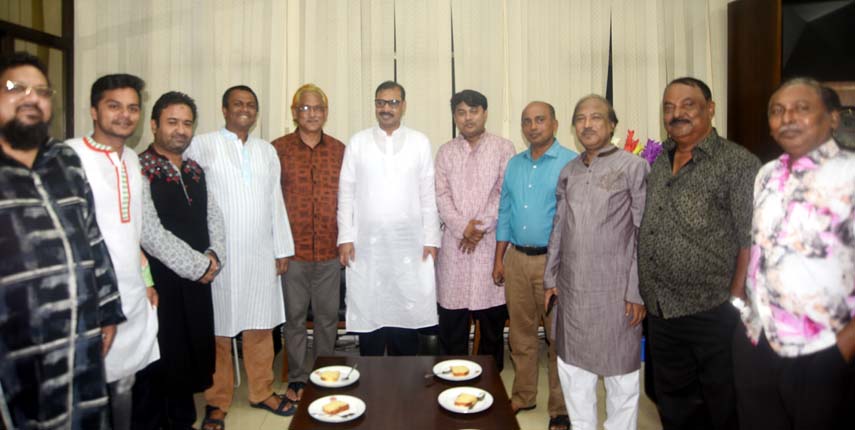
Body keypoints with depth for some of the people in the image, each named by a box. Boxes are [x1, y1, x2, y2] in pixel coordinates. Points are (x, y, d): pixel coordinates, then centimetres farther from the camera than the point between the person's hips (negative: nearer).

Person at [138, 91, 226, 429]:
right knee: (163, 359, 3)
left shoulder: (196, 171, 12)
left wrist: (213, 254, 1)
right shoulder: (140, 169, -10)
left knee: (191, 354, 15)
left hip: (197, 280, 6)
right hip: (160, 283, -6)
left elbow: (213, 215, 16)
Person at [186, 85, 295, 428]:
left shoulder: (267, 151, 13)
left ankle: (261, 392, 27)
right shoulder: (202, 145, -1)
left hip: (261, 255, 4)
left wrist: (282, 249, 10)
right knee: (218, 330, 5)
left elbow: (276, 202, 13)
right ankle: (217, 401, 21)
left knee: (260, 328, 11)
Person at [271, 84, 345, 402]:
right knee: (295, 317, 11)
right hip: (293, 250, -1)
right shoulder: (278, 149, -1)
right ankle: (297, 379, 27)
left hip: (330, 251, 2)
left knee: (328, 317, 12)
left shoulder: (339, 150, 6)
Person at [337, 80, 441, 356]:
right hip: (367, 244, 0)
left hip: (409, 244, 0)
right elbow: (346, 194, 4)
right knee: (368, 311, 5)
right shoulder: (357, 142, 5)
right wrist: (345, 238, -2)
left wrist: (431, 239, 0)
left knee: (407, 310, 4)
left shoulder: (420, 142, 5)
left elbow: (428, 195, 4)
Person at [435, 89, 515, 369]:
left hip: (491, 241, -2)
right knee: (451, 318, 5)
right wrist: (463, 227, -10)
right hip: (454, 241, 2)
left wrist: (481, 226, -11)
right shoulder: (446, 152, 11)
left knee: (492, 319, 6)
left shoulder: (503, 148, 4)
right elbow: (441, 195, 3)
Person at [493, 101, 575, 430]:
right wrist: (499, 259, 10)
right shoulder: (514, 164, 11)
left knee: (558, 337, 6)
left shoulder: (571, 163, -7)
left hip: (554, 259, -5)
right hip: (516, 258, 5)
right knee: (520, 332, 14)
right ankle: (523, 396, 31)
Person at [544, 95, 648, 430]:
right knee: (571, 368, 15)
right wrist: (550, 278, 11)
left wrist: (638, 290, -10)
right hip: (571, 288, 5)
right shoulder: (568, 171, 11)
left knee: (620, 373, 9)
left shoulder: (634, 167, -4)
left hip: (614, 289, -5)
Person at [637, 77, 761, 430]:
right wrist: (642, 293, 9)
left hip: (712, 314, -5)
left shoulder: (738, 163, -9)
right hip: (660, 312, 6)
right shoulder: (657, 163, 10)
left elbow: (750, 241, -11)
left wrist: (735, 302, -13)